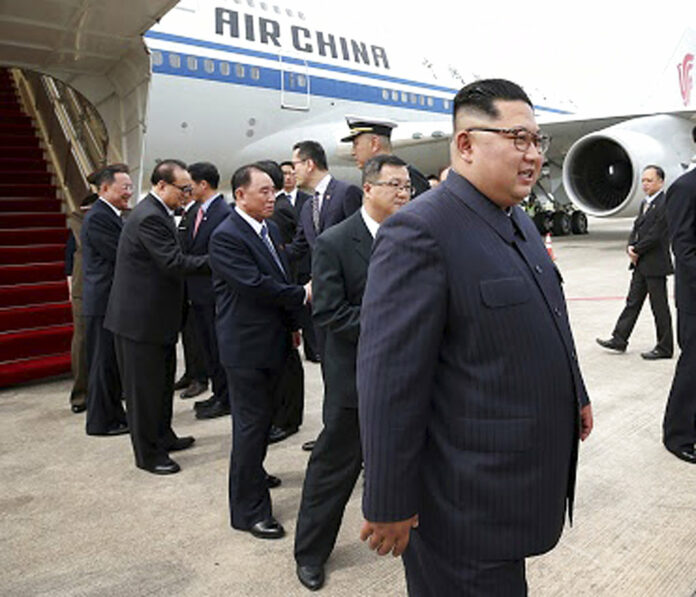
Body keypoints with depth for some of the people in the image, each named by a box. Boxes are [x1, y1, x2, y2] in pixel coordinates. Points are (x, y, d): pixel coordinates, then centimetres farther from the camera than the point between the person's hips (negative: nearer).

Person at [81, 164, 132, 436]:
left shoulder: (111, 216, 16)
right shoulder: (98, 218, -16)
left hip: (114, 302, 10)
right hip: (104, 303, -10)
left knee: (115, 362, 17)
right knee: (103, 362, 0)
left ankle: (114, 414, 28)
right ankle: (101, 421, 11)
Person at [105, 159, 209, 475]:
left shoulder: (157, 212, 12)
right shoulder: (149, 217, -21)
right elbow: (174, 263, -26)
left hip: (155, 313, 10)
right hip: (140, 316, -10)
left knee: (162, 381, 20)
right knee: (144, 386, 3)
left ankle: (163, 437, 36)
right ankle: (147, 453, 15)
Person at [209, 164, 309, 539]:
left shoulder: (270, 228, 10)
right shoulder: (226, 236, -17)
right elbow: (255, 284, -24)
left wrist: (291, 325, 16)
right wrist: (302, 296, -15)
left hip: (272, 340, 9)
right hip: (245, 346, -8)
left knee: (261, 416, 22)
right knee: (251, 422, -1)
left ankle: (251, 472, 45)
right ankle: (249, 511, 11)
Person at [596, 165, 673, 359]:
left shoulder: (664, 204, -15)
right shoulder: (645, 203, 15)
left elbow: (655, 235, -20)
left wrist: (637, 251, -10)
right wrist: (631, 247, -2)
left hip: (656, 265, -9)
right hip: (641, 264, 9)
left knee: (659, 307, 1)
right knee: (633, 302, 12)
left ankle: (665, 348, 12)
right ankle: (619, 339, 18)